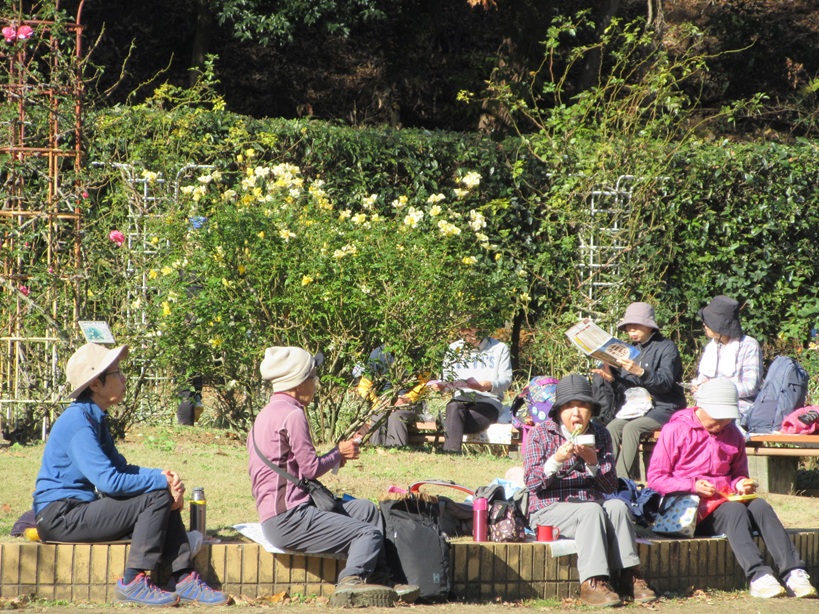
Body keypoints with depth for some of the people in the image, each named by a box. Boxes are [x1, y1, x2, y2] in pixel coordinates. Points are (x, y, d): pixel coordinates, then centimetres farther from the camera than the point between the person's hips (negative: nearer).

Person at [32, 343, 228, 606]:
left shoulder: (95, 418, 15)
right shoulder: (77, 422, -18)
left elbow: (120, 468, 17)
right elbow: (109, 481, -24)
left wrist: (163, 475, -2)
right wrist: (162, 481, -14)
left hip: (81, 508, 10)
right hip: (61, 514, -10)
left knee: (166, 496, 4)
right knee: (157, 498, -17)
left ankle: (183, 580, -2)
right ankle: (134, 583, -17)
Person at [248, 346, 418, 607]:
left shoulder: (269, 413, 19)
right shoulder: (292, 414, -13)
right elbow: (311, 468, -13)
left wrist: (336, 455, 12)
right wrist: (339, 453, 5)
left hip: (280, 516, 10)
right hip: (288, 520, -10)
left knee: (366, 509, 17)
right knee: (370, 534, -13)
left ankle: (380, 581, 12)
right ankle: (350, 582, -30)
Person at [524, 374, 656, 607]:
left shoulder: (600, 435, 11)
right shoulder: (540, 434, 2)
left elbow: (611, 486, 5)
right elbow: (531, 482, -7)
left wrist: (594, 462, -15)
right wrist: (556, 461, -23)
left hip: (590, 506, 4)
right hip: (550, 508, -4)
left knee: (617, 506, -28)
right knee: (592, 510, -33)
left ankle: (630, 578, -30)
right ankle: (592, 583, -41)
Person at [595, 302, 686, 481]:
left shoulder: (666, 347, -2)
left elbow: (665, 383, -16)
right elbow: (623, 388, 15)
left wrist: (640, 372, -31)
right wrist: (611, 378, -7)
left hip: (664, 408, -6)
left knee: (631, 428, -32)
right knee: (612, 428, -24)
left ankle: (623, 479, -31)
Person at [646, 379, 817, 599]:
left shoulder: (733, 434, 16)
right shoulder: (676, 430, 0)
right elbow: (655, 478, -3)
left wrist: (740, 484, 3)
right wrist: (693, 486, -16)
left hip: (725, 498, 5)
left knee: (761, 506, -27)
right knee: (735, 510, -34)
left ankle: (794, 573, -42)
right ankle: (758, 577, -52)